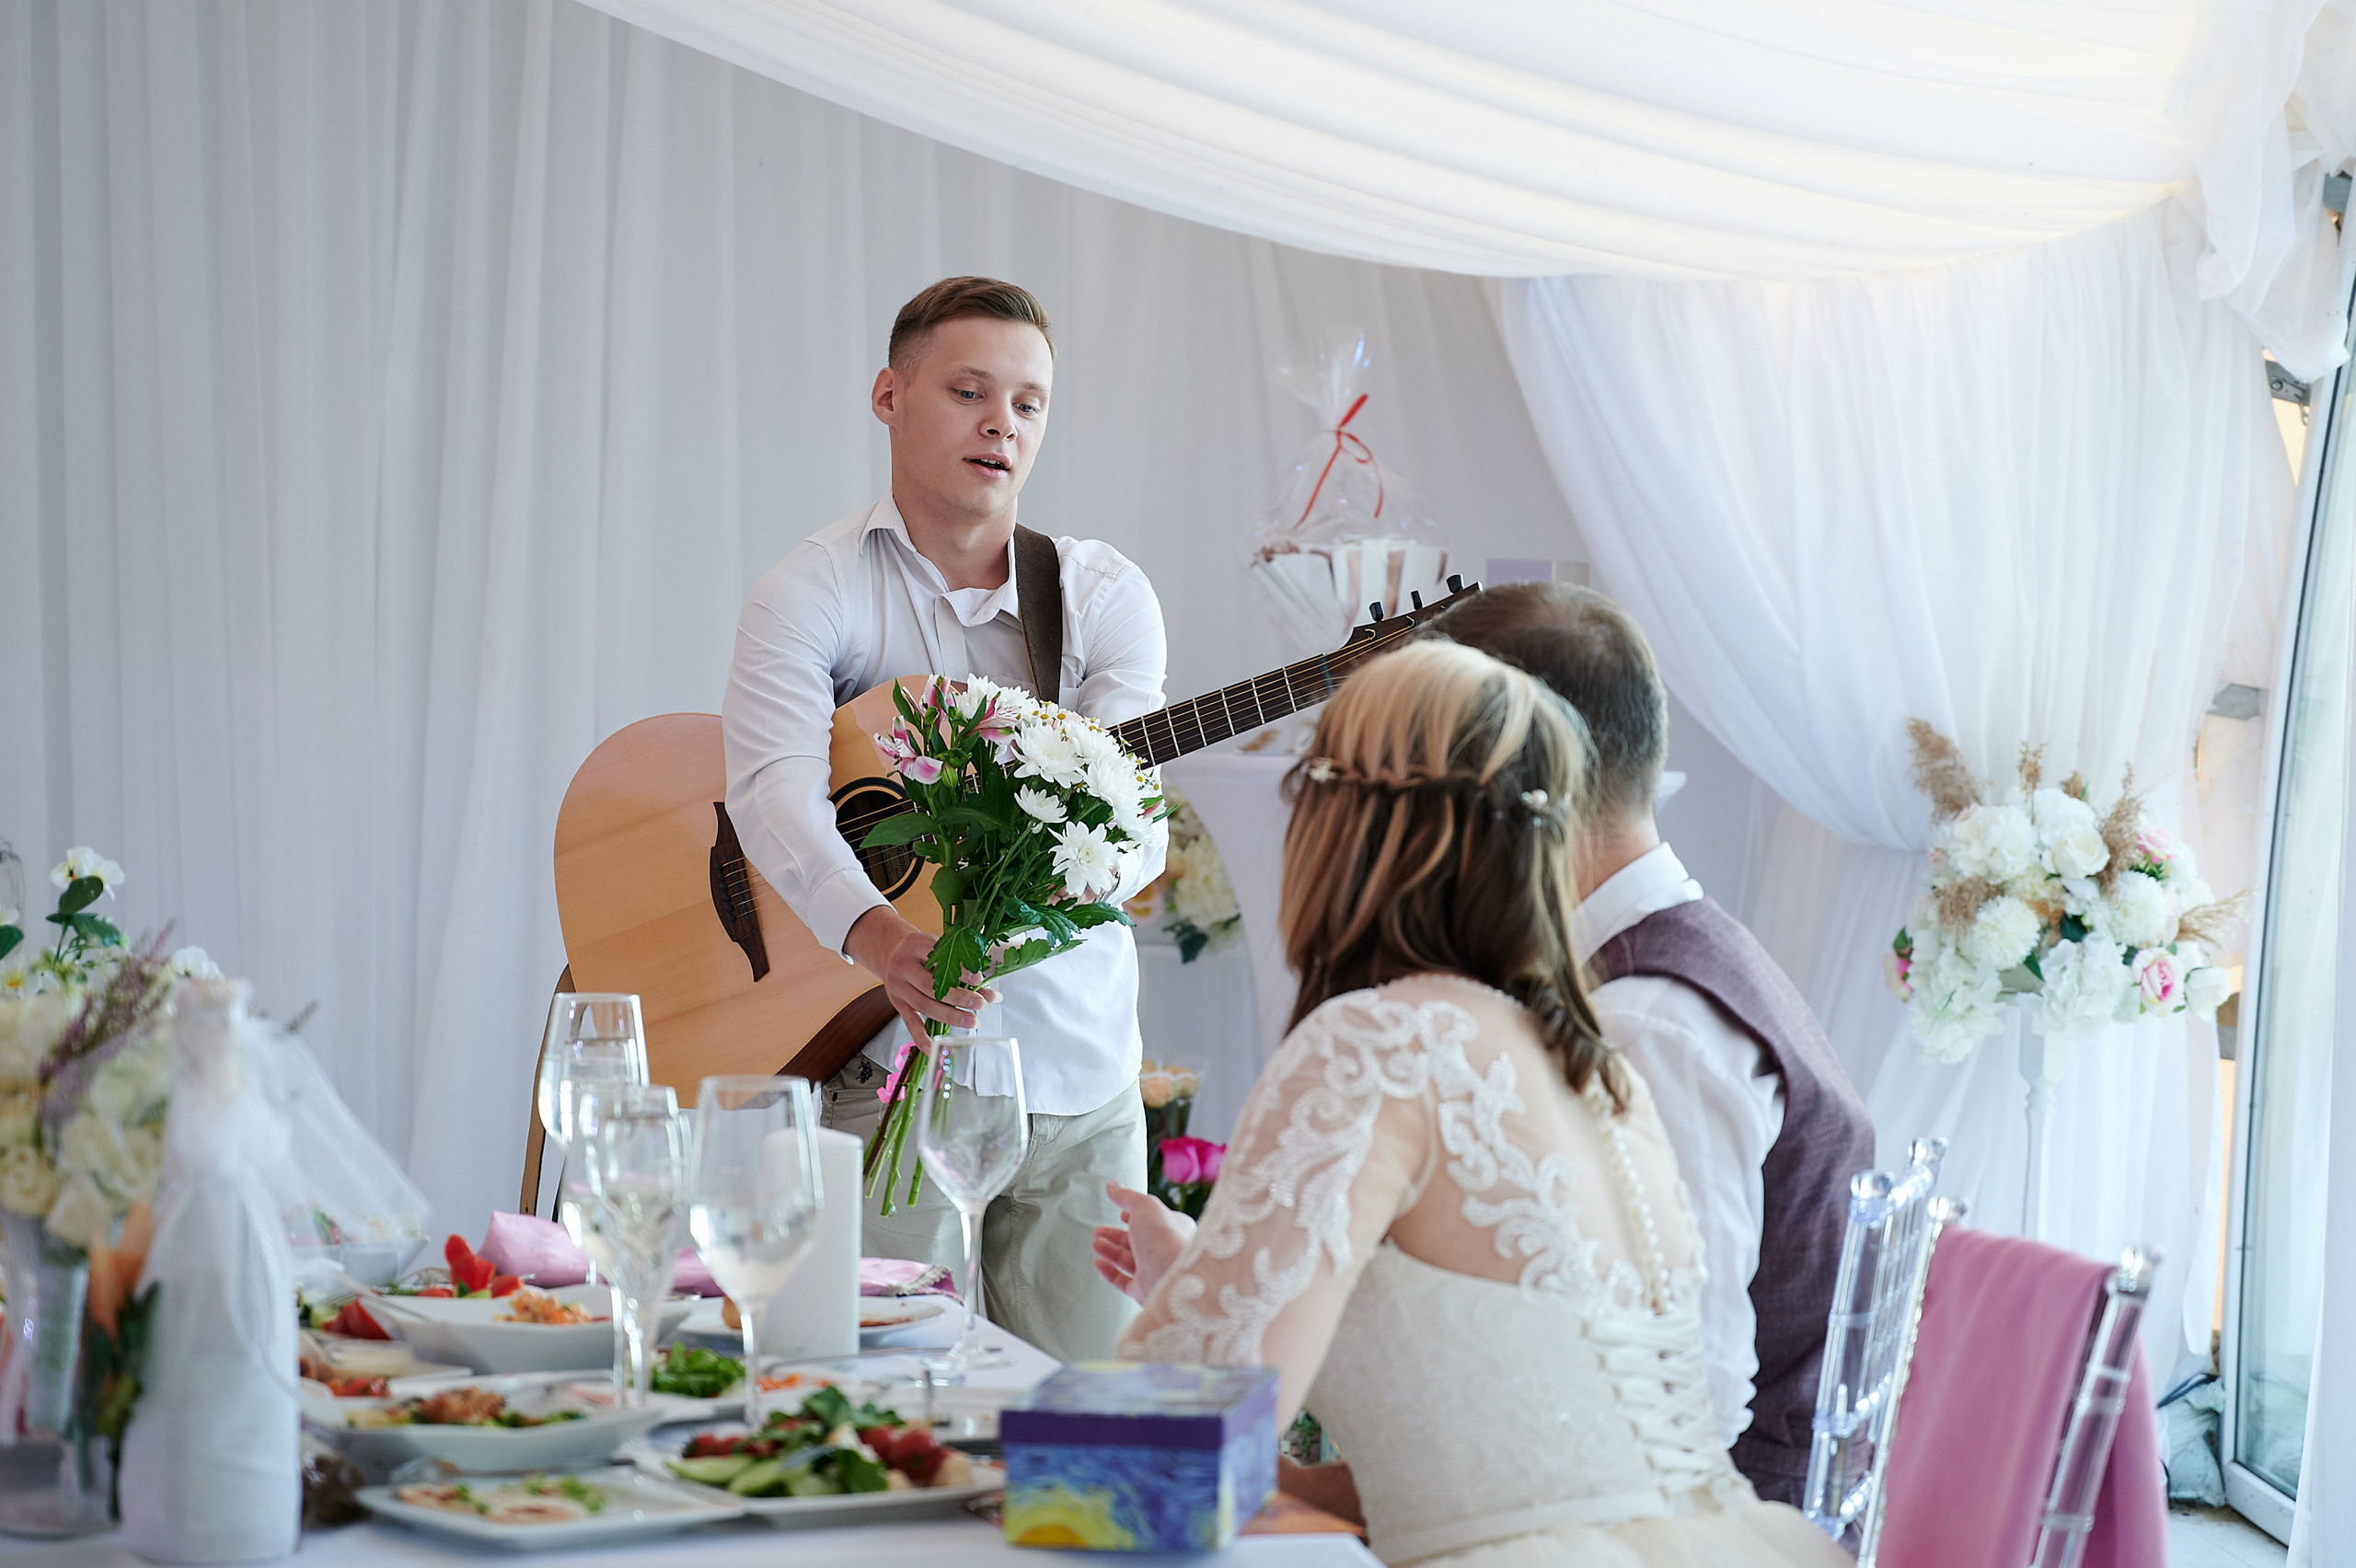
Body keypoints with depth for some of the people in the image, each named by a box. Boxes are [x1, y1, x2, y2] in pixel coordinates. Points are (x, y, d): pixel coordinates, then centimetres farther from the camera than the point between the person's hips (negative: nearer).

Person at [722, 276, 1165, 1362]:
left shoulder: (1104, 596, 4)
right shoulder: (816, 590, -5)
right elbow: (775, 789, -21)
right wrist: (875, 935, -40)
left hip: (1079, 1077, 3)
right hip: (885, 1065, -3)